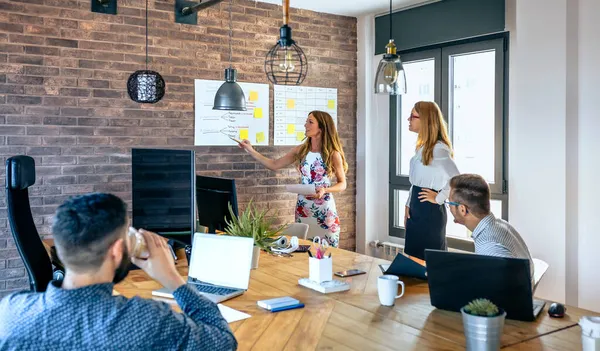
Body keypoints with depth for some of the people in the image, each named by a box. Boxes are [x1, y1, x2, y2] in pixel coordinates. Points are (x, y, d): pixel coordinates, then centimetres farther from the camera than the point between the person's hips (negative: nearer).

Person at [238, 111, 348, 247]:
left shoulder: (333, 154, -8)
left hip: (324, 209, -3)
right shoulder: (301, 150, 2)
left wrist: (325, 190, -20)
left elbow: (342, 184, -2)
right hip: (303, 207, 3)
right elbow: (274, 165, 6)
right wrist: (251, 150, 1)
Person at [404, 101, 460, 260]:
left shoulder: (438, 148, -18)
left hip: (431, 212, -9)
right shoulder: (422, 146, 11)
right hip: (416, 210, 9)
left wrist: (439, 198, -18)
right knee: (413, 257, 15)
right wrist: (408, 205, 9)